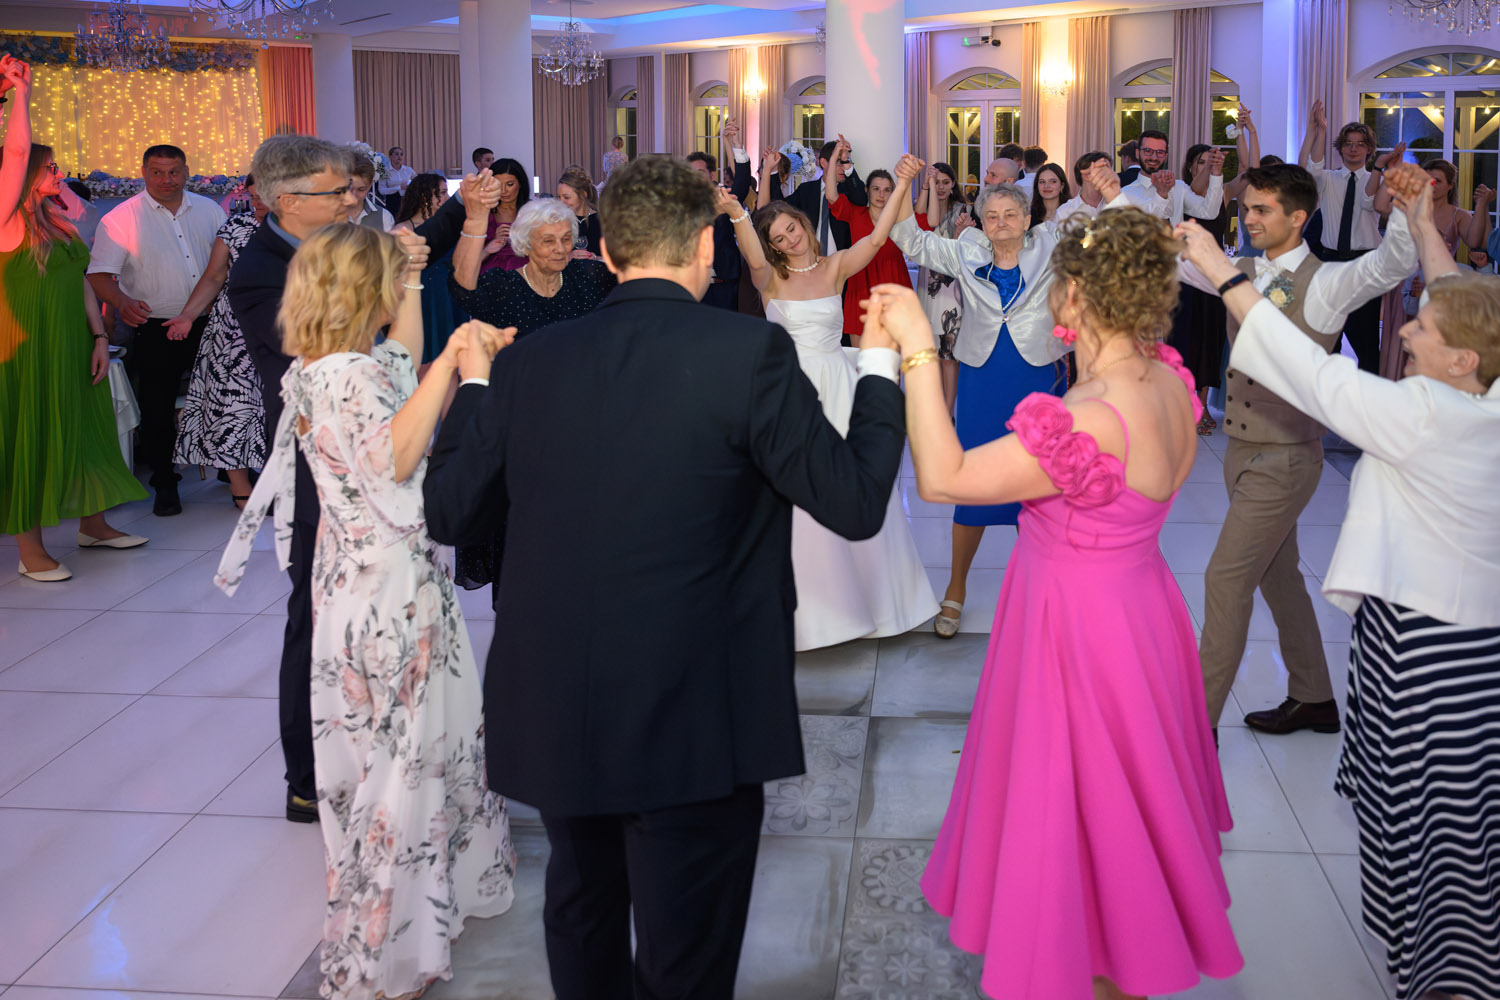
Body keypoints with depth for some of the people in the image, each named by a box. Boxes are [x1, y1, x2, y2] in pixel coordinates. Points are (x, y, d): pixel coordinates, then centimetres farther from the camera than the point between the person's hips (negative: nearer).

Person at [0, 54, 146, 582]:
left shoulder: (55, 223, 11)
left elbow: (81, 282, 12)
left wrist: (99, 336, 5)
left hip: (71, 345, 7)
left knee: (81, 430, 15)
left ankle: (92, 524, 30)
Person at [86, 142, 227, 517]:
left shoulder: (209, 210, 7)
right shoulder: (121, 218, -5)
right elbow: (98, 275, -11)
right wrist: (122, 302, -31)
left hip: (208, 324, 3)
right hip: (155, 329, -3)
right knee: (157, 409, 2)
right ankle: (165, 485, 16)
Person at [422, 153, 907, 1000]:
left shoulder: (527, 363, 0)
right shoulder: (749, 351, -13)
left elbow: (450, 514, 8)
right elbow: (856, 502, -9)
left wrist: (473, 383, 22)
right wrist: (881, 371, 7)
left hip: (551, 717, 5)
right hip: (694, 727, -5)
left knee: (583, 917, 28)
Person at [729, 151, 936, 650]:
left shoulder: (835, 268, 5)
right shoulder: (770, 276, -2)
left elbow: (876, 237, -8)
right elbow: (753, 257, -24)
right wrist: (735, 214, -44)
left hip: (836, 385, 2)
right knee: (792, 499, 0)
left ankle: (860, 593, 24)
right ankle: (802, 603, 15)